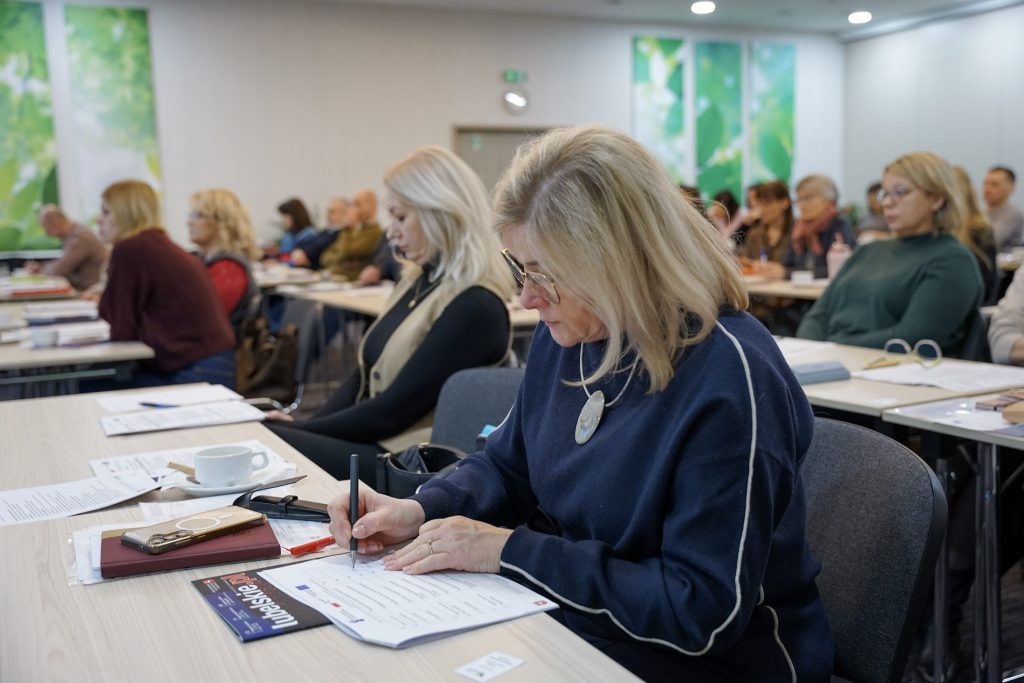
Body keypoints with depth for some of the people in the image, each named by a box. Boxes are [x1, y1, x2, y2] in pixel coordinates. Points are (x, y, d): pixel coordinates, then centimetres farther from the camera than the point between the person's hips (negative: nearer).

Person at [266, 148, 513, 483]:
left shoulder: (474, 308, -17)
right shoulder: (417, 281, 12)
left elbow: (393, 410, -18)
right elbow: (364, 374, 11)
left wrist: (296, 430, -12)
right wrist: (303, 428, -4)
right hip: (370, 438, 8)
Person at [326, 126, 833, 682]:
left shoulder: (728, 378, -26)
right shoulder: (565, 332, -2)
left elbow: (701, 611, -25)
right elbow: (508, 465, 12)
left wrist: (512, 550, -23)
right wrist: (421, 511, -8)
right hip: (570, 624, 7)